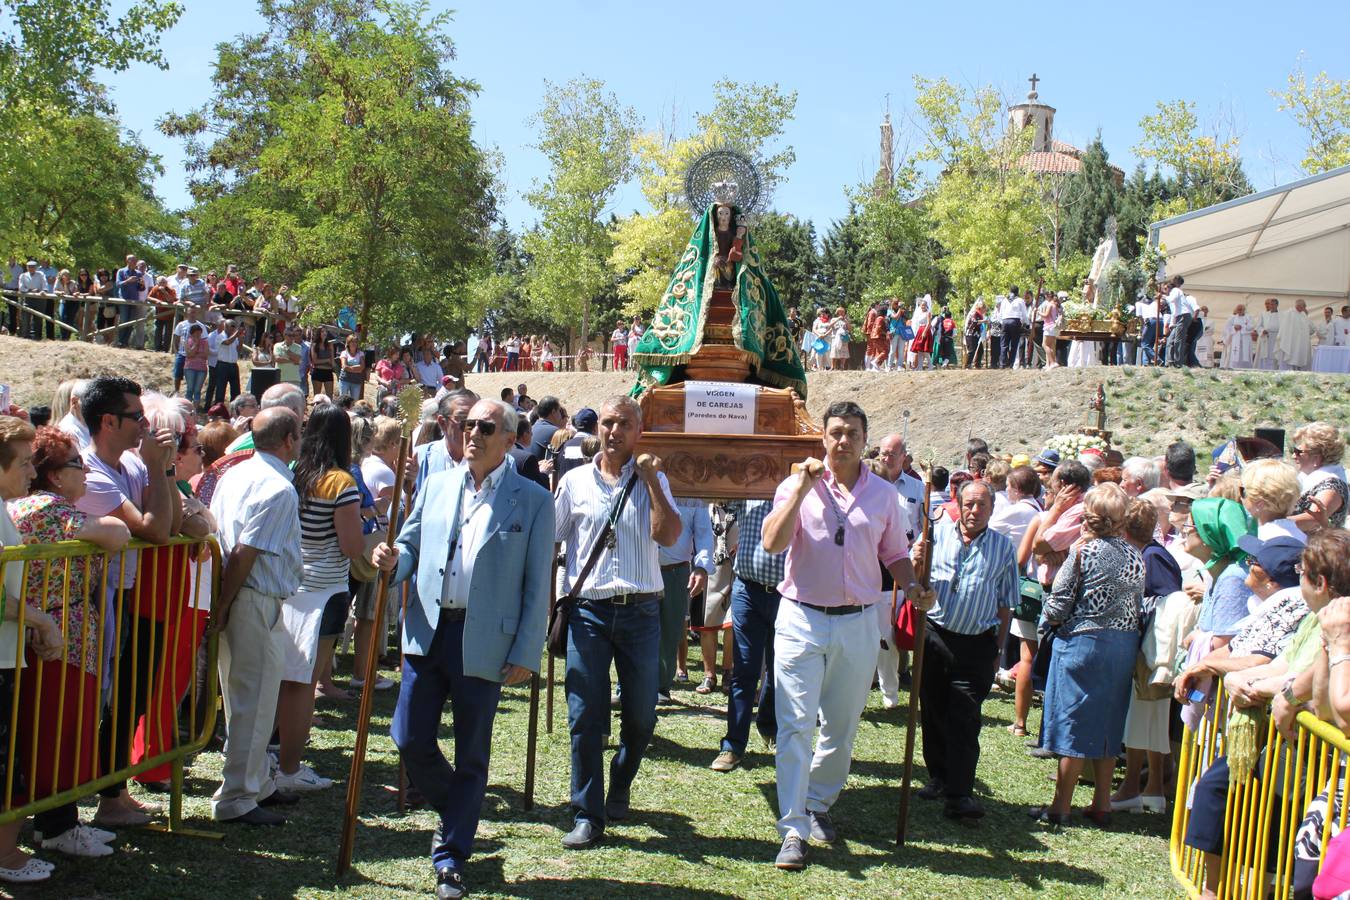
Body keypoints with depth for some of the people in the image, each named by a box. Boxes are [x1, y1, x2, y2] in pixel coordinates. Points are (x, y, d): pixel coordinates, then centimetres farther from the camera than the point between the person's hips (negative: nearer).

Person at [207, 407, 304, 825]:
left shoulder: (233, 475, 11)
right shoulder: (279, 489, -16)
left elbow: (217, 538, 12)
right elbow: (243, 555, -21)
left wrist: (221, 606, 14)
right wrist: (222, 609, -15)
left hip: (232, 599, 10)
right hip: (257, 604, -10)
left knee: (247, 700, 19)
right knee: (254, 704, -1)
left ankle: (257, 783, 31)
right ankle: (236, 799, 5)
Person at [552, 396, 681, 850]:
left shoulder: (653, 481, 7)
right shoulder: (575, 481, 7)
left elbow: (668, 535, -8)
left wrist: (650, 479, -10)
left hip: (640, 611, 1)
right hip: (588, 610, 0)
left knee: (641, 715, 8)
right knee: (585, 715, -2)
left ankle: (619, 791, 32)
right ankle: (588, 816, 7)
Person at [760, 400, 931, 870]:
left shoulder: (884, 494, 5)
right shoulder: (798, 485, -2)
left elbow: (896, 554, 14)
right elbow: (772, 542, -16)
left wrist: (912, 588, -6)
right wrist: (803, 488, -19)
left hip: (858, 623, 3)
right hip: (802, 619, -3)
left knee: (842, 726, 13)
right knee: (796, 725, -6)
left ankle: (818, 804, 33)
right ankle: (793, 830, -3)